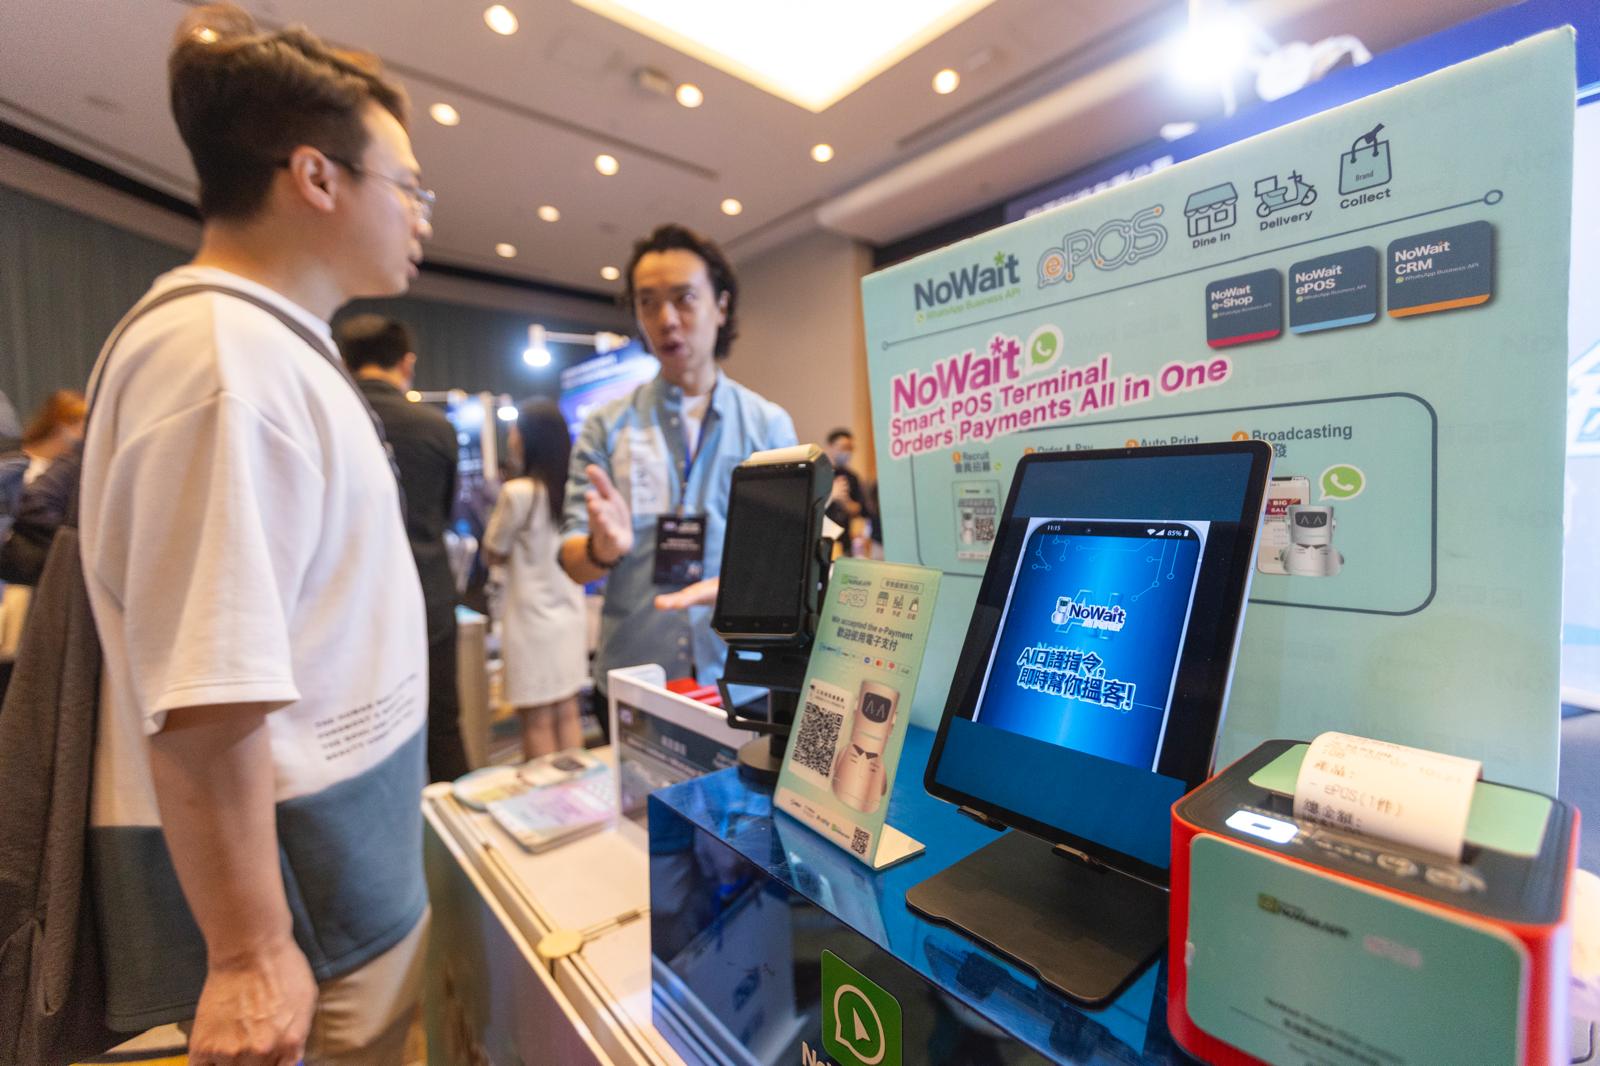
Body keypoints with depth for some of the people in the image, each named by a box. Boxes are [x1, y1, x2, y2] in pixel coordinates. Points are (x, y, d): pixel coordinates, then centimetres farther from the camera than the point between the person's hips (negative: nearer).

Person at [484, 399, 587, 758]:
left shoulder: (517, 492, -16)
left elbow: (495, 553, -4)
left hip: (533, 619, -6)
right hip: (570, 614, 6)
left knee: (537, 721, 5)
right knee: (567, 713, 15)